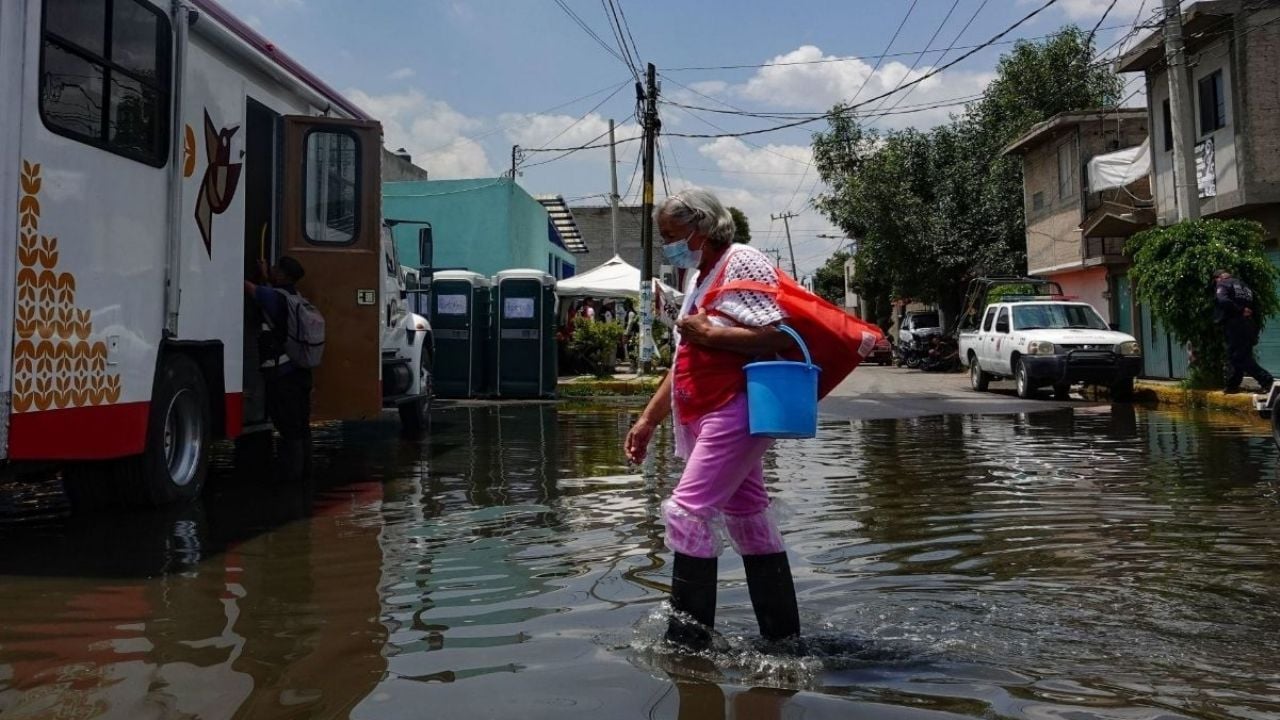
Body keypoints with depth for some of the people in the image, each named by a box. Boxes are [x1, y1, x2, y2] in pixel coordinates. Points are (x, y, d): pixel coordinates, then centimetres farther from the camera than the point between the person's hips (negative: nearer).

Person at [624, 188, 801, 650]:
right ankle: (783, 634, 20)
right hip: (708, 418, 10)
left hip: (735, 412, -10)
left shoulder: (742, 264, -8)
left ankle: (687, 638, -5)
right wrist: (648, 420, 20)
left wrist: (709, 333, -16)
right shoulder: (699, 278, 21)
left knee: (688, 511, -13)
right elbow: (685, 362, 23)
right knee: (749, 517, 12)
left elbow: (779, 337, -19)